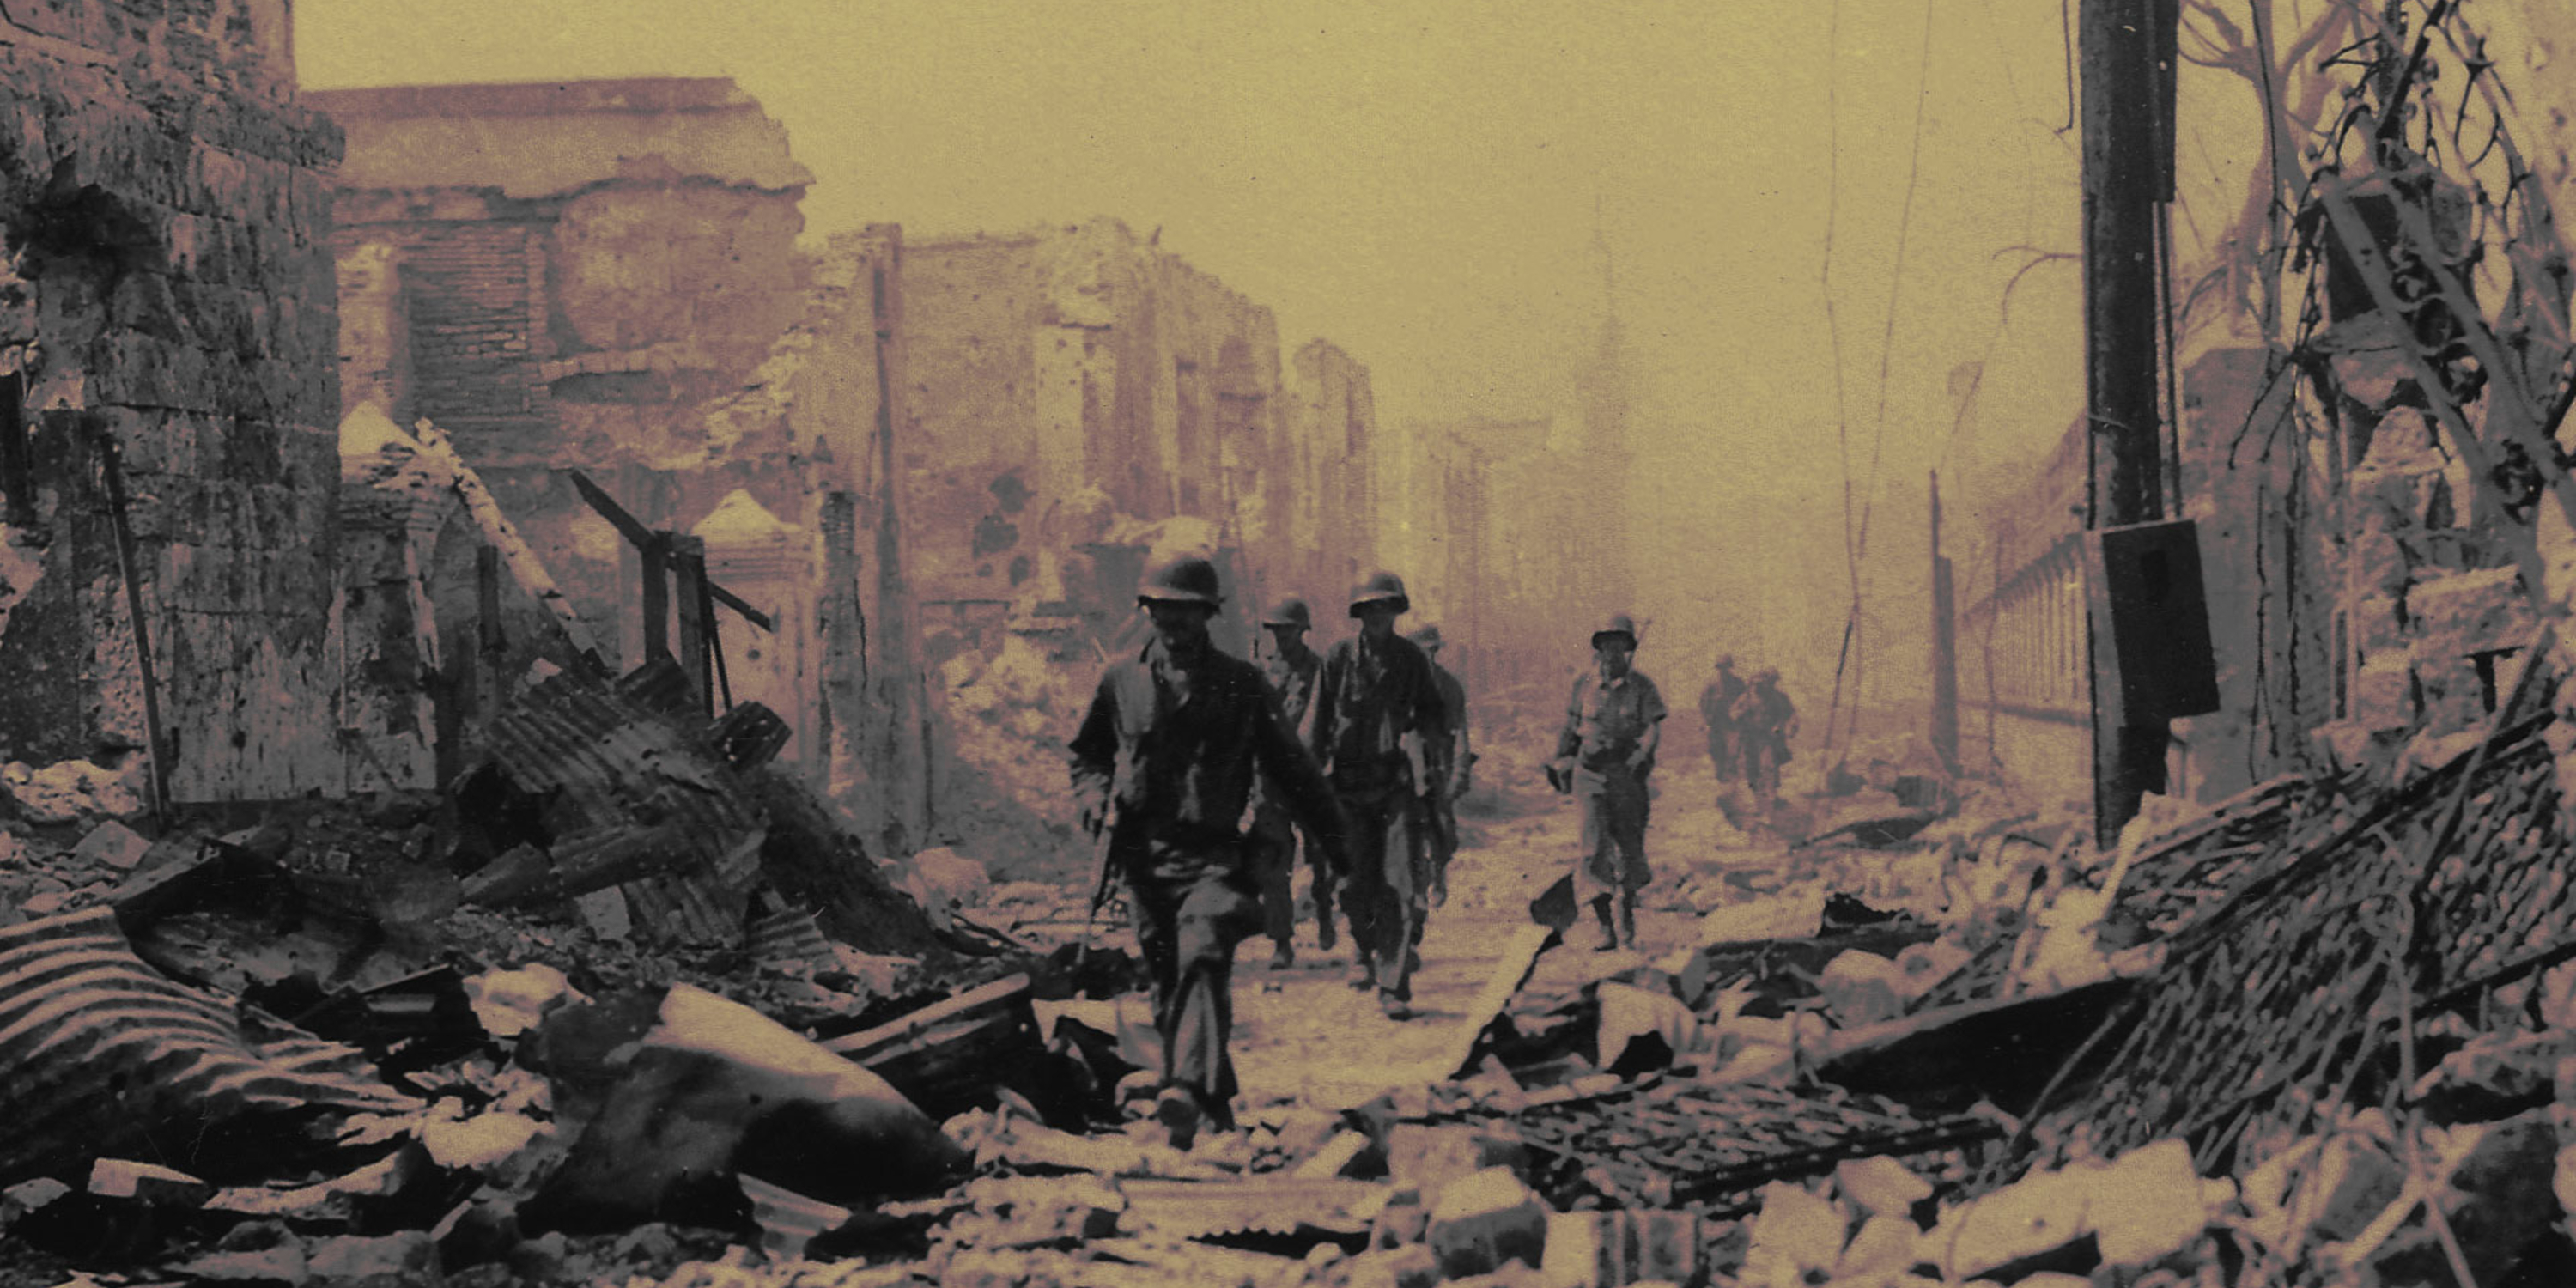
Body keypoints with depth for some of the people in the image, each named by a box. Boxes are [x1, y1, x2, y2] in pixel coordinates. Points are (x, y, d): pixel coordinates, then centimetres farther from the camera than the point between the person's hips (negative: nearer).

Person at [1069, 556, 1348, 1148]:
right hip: (1144, 856, 3)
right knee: (1167, 981, 6)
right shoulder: (1120, 682, 10)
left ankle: (1187, 1089, -38)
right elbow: (1086, 756, 24)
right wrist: (1100, 805, 4)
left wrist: (1335, 839, 12)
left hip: (1213, 855, -3)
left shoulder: (1241, 685, 5)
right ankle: (1216, 1099, 21)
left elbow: (1288, 766, 12)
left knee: (1204, 959, -24)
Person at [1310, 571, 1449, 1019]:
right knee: (1354, 885, -1)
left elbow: (1438, 721, 11)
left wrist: (1420, 734, -11)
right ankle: (1366, 951, 32)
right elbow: (1319, 725, 6)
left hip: (1400, 784, 0)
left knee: (1401, 887, -9)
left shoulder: (1411, 659, 6)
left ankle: (1394, 988, -6)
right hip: (1350, 786, 0)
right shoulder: (1339, 659, 4)